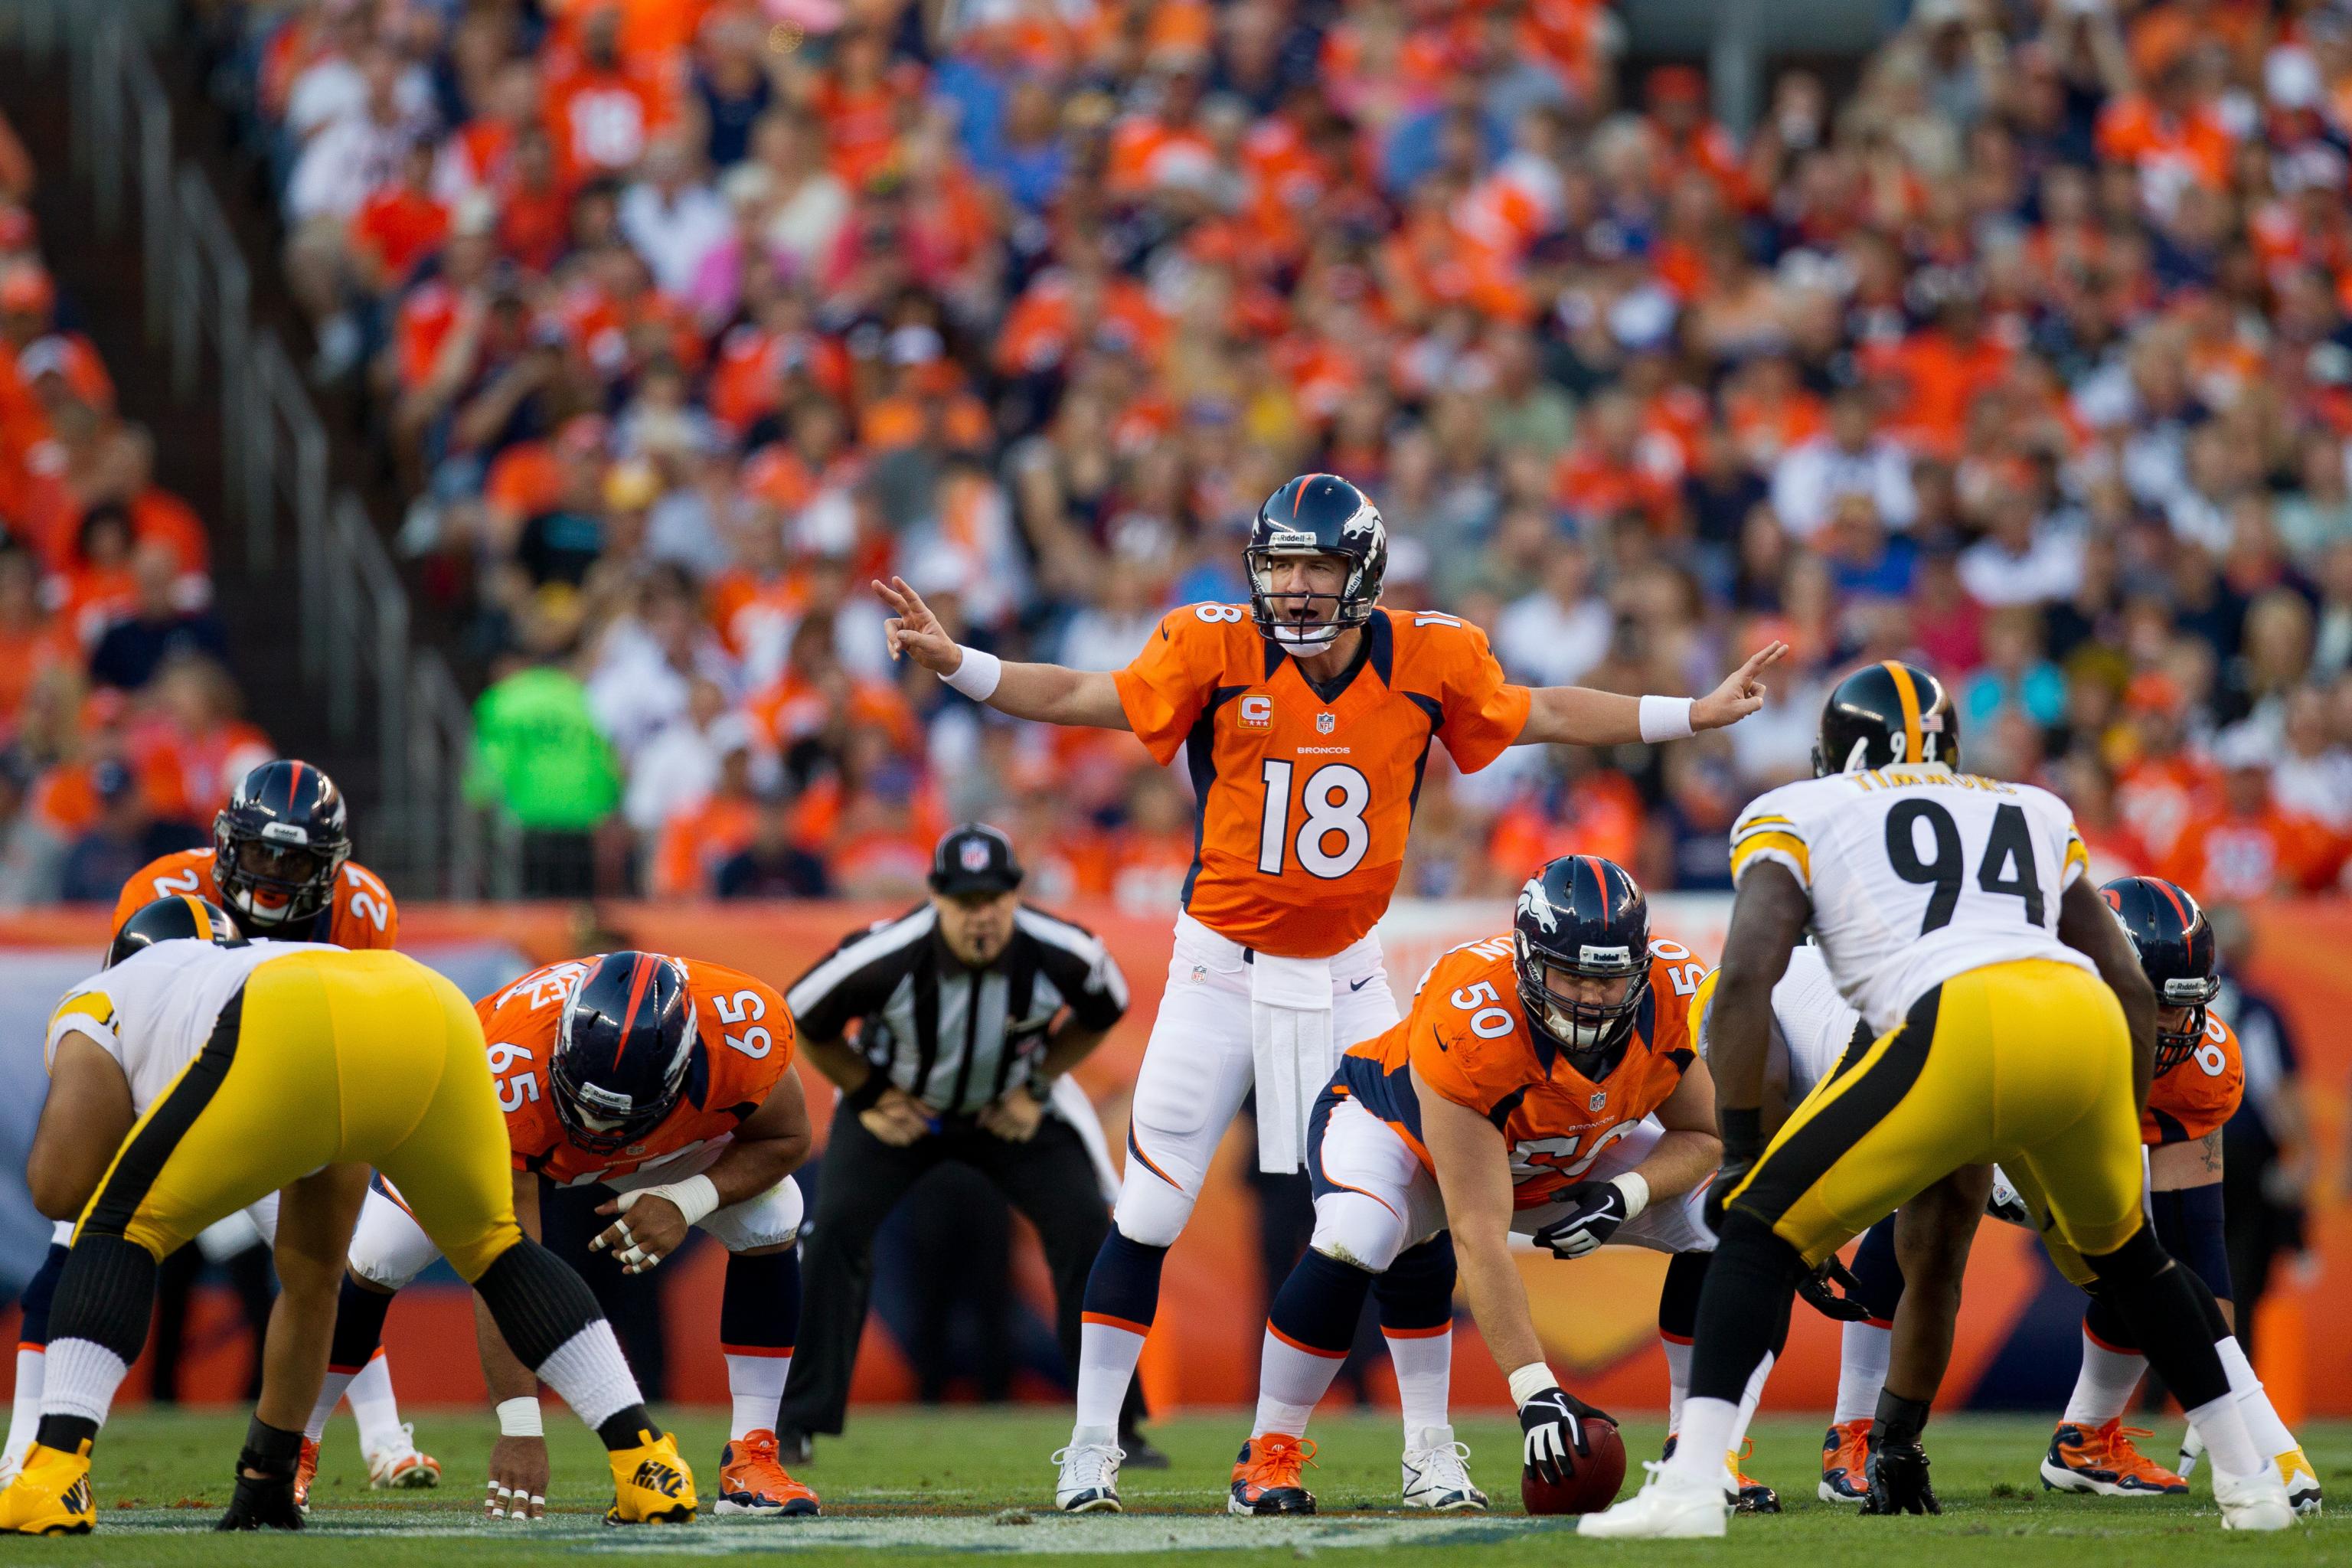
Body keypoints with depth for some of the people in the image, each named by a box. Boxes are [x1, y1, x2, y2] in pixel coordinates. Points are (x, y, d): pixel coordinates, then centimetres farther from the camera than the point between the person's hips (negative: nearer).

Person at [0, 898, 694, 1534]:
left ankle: (56, 1477, -2)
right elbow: (312, 1279, 51)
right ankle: (647, 1463, 23)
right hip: (438, 1018, 5)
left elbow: (59, 1186, 16)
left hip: (289, 1039, -5)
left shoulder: (101, 1000, 35)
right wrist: (271, 1466, 59)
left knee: (122, 1230, 16)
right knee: (494, 1249, 31)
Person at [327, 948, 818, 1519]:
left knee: (770, 1223, -19)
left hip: (677, 1130, 2)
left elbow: (784, 1139, -18)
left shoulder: (745, 1034, -42)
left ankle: (749, 1460, -9)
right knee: (376, 1258, -13)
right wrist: (519, 1428, -45)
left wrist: (687, 1202, -37)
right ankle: (295, 1446, 11)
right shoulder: (509, 1072, -46)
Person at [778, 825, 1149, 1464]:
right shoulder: (884, 957, -33)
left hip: (1012, 1108, 1)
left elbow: (1104, 1011, -2)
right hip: (895, 1105, -1)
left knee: (1086, 1229, -13)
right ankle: (797, 1424, -9)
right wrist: (871, 1099, -12)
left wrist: (1037, 1089, -8)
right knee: (836, 1230, -19)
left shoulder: (1064, 954, -28)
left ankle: (1115, 1427, 1)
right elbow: (805, 1018, -12)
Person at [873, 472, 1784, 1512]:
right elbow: (1083, 698, -11)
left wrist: (1694, 716, 9)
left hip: (1344, 977, 2)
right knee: (1148, 1212, -3)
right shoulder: (1217, 651, -13)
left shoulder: (1426, 663, -7)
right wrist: (952, 662, -24)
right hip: (1222, 968, -2)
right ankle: (1091, 1447, 8)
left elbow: (1540, 715, 7)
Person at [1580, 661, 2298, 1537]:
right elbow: (2133, 988, 31)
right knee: (2123, 1250, 32)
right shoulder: (2031, 813, 35)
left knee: (1762, 1229, 8)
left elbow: (1746, 976, 6)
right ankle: (2250, 1483, 32)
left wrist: (1739, 1153, 11)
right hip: (2088, 1024, 4)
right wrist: (2120, 1137, 40)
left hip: (1960, 1031, -4)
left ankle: (1689, 1488, -6)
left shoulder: (1797, 814, 22)